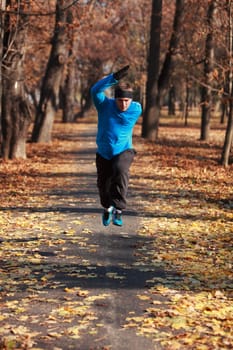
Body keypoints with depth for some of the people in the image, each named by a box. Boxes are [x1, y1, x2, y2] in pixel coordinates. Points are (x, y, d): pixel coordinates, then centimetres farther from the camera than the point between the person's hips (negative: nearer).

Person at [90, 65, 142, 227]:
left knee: (120, 171, -32)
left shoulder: (136, 109, -11)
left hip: (124, 151, -1)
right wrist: (114, 77, -44)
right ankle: (108, 208, 43)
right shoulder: (105, 105, -16)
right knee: (104, 185, 11)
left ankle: (118, 210, -29)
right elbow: (95, 90, -35)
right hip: (104, 153, 1)